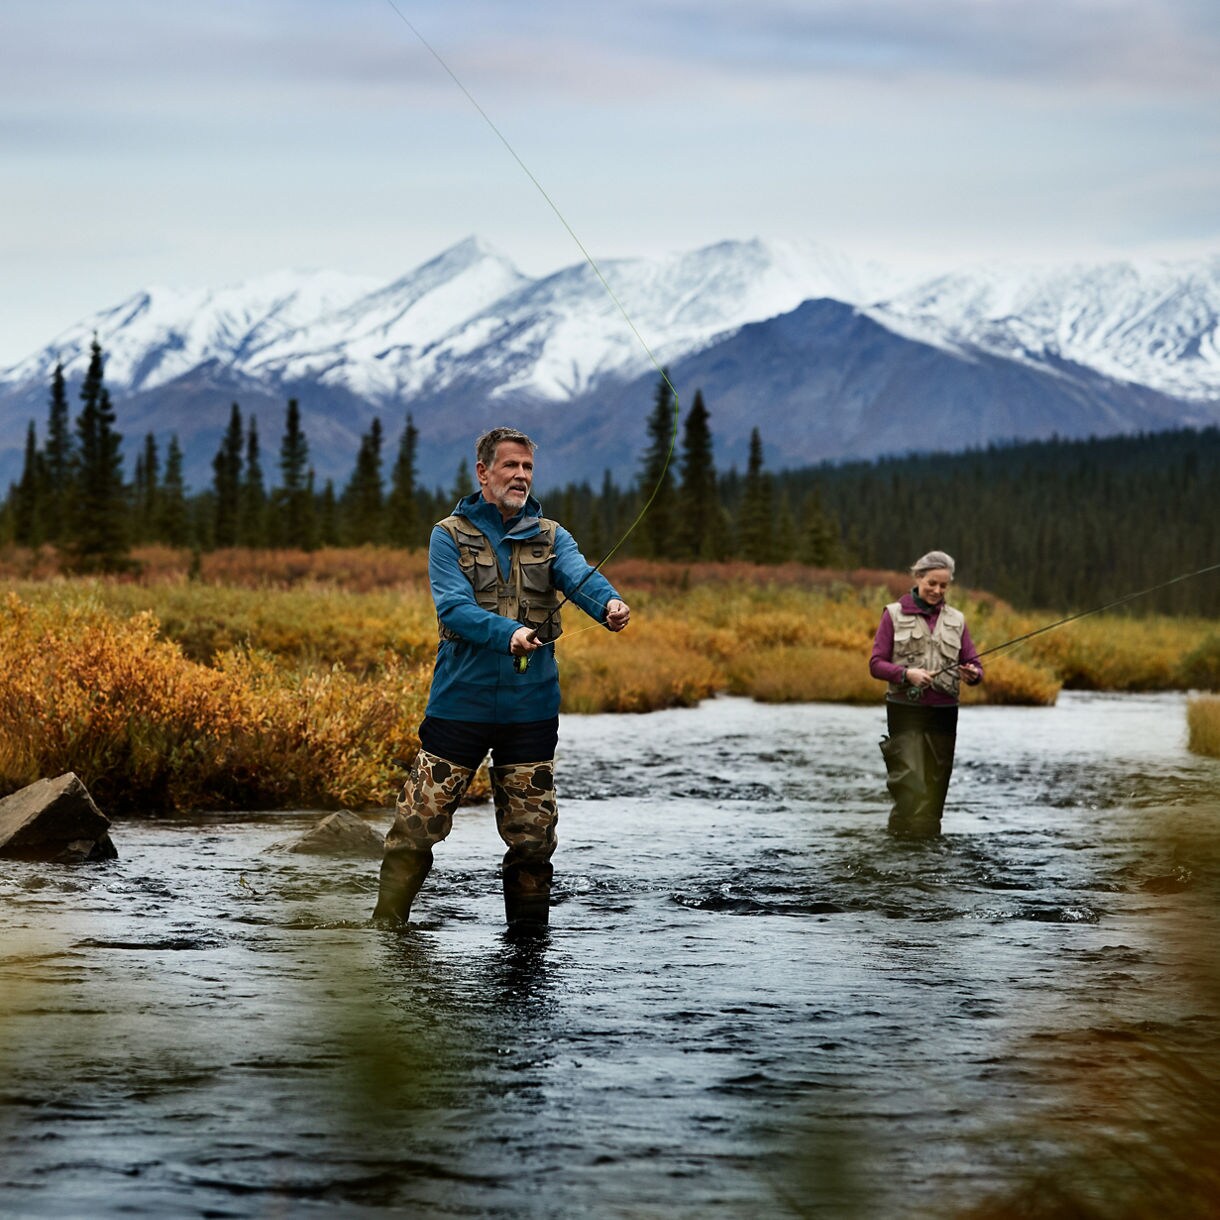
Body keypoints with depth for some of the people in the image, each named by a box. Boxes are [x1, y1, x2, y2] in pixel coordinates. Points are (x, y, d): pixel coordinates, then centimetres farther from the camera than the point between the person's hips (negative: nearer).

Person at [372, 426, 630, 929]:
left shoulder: (550, 538, 9)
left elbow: (581, 576, -12)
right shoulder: (450, 536, 2)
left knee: (532, 834, 7)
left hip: (531, 707, 2)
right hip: (460, 701, -2)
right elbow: (453, 608, -13)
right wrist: (508, 633, -31)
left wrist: (609, 603, -36)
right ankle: (385, 926, 7)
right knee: (417, 825, -4)